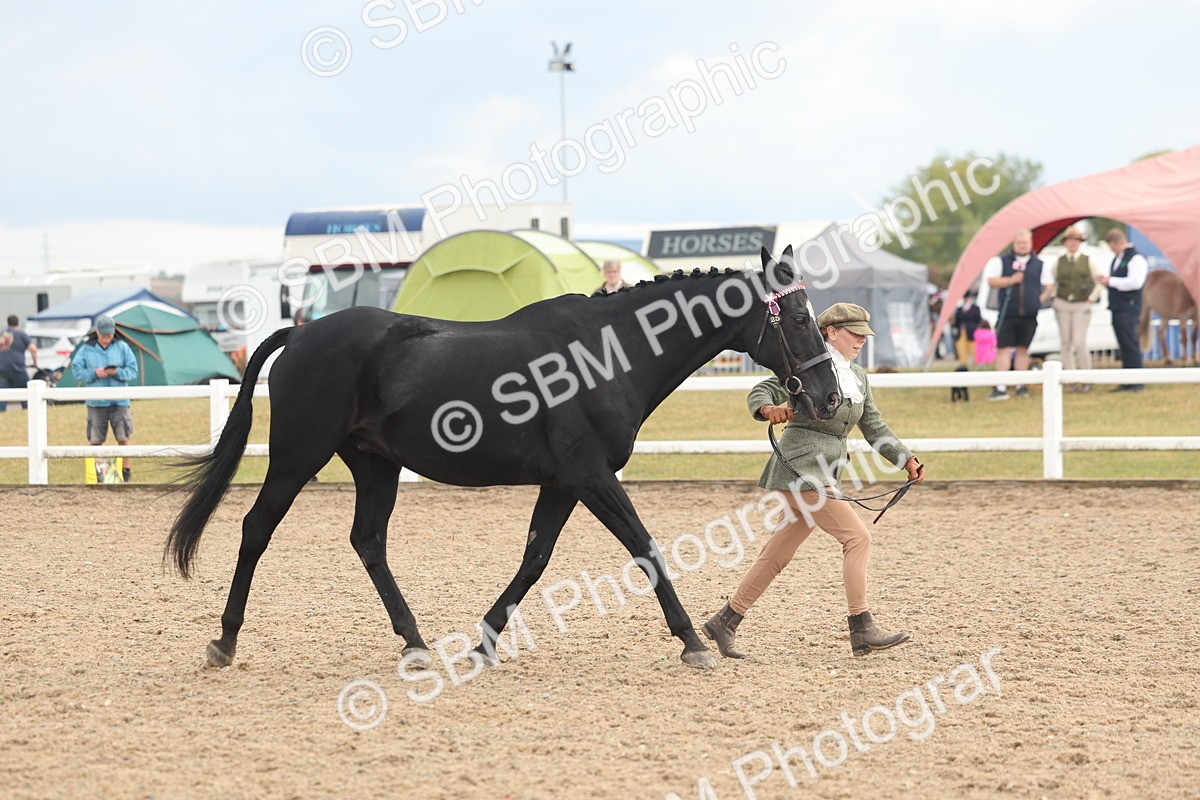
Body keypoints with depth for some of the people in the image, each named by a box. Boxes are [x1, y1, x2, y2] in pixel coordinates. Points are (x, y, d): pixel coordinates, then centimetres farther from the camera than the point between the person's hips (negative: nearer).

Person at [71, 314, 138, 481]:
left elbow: (133, 371, 3)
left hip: (119, 401, 0)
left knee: (123, 438, -1)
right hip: (96, 403, 0)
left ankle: (126, 472, 9)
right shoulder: (86, 349, 2)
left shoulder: (122, 347, 4)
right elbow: (77, 371, 1)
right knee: (94, 441, 2)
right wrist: (94, 374, -15)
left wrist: (117, 372, -15)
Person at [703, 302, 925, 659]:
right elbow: (760, 392, -12)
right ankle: (862, 630, -9)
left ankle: (725, 622, 17)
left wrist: (906, 459, 8)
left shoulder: (857, 377, 16)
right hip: (803, 469, -8)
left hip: (824, 475, 8)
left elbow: (874, 428, 19)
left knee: (777, 555, 10)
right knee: (857, 537, -12)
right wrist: (768, 408, -35)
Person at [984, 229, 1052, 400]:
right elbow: (991, 281, -2)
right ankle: (1001, 388, -7)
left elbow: (1046, 286, 16)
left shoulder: (1039, 265, 10)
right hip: (1007, 314, -2)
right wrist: (1010, 280, -14)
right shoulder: (1001, 262, 5)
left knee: (1022, 349, 7)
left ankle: (1021, 386, 14)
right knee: (1004, 348, -6)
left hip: (1029, 315, 2)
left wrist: (1040, 298, 2)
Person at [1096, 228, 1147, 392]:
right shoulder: (1116, 258, 17)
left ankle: (1137, 382, -5)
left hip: (1128, 308, -9)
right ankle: (1127, 382, 14)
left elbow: (1135, 282, -22)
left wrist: (1111, 281, -17)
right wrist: (1105, 279, 4)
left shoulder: (1136, 258, -12)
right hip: (1117, 308, 9)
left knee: (1130, 344, -8)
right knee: (1123, 344, 10)